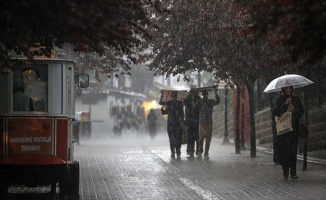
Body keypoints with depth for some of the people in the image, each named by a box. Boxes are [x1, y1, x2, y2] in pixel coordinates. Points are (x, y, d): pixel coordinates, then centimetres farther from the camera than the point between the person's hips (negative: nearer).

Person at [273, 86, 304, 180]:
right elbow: (276, 112, -6)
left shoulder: (296, 99, 12)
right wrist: (285, 104, -14)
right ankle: (285, 170, 4)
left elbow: (301, 112, 11)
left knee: (293, 150, -7)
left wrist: (294, 110, -9)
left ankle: (293, 172, -9)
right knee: (283, 150, -7)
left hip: (293, 127, 1)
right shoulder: (279, 99, 7)